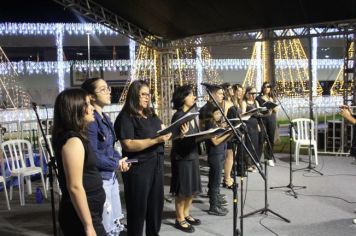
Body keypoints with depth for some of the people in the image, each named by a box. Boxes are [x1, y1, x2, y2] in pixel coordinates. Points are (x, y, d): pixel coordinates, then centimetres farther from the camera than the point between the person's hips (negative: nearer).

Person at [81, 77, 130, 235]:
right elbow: (93, 156, -23)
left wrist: (120, 160, -4)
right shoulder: (90, 120, -19)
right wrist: (117, 164, -11)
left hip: (111, 176, 9)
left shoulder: (105, 118, 9)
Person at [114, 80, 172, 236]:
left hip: (156, 165, 8)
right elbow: (128, 145, -21)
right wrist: (156, 140, -25)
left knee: (156, 203, 18)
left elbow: (163, 131, 18)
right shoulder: (126, 117, -12)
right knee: (138, 207, 6)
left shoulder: (151, 114, 12)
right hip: (138, 168, -7)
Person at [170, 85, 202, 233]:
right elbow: (177, 139, -20)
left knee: (192, 188, 16)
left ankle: (186, 214, 31)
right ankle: (180, 219, 17)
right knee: (182, 190, 2)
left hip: (192, 154, 9)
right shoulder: (178, 116, -16)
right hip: (181, 156, -8)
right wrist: (182, 134, -39)